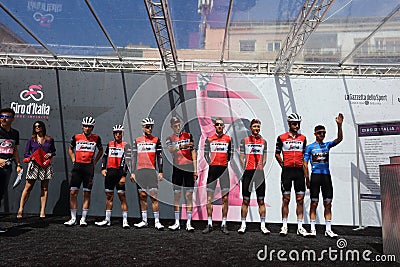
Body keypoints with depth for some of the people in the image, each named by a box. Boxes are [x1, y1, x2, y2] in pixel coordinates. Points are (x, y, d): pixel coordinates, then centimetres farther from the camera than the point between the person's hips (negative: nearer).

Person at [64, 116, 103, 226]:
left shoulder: (96, 138, 4)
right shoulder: (76, 137, 6)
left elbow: (100, 150, 20)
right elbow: (70, 149, 22)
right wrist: (73, 161, 10)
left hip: (89, 167, -1)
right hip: (78, 166, 1)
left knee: (87, 194, 2)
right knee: (73, 192, -2)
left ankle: (83, 219, 10)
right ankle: (73, 218, 8)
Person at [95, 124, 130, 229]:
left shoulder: (125, 145, 1)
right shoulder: (109, 144, 16)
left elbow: (127, 161, -6)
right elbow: (105, 157, 22)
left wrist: (124, 176, -13)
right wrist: (103, 168, 7)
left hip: (119, 173, -5)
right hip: (109, 172, 5)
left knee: (122, 196, -5)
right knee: (109, 196, 10)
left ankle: (125, 221, 0)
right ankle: (107, 220, 18)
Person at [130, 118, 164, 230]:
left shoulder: (156, 140, 7)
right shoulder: (137, 141, 13)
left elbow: (159, 157, 5)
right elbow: (134, 157, 13)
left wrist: (160, 172, -1)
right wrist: (132, 172, 8)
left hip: (151, 171, -3)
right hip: (139, 171, 3)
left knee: (153, 196, -7)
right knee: (142, 196, 6)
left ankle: (157, 221, -2)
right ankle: (144, 221, 15)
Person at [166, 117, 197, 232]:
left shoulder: (188, 135, 9)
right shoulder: (170, 138, 7)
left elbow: (193, 153, 8)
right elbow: (170, 150, -15)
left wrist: (195, 170, 2)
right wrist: (182, 145, -33)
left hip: (189, 168, 0)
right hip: (177, 168, 0)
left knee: (189, 195, 0)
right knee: (177, 194, 4)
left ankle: (189, 223, 5)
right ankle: (177, 222, 14)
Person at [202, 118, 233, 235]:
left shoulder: (228, 139, 9)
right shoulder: (209, 139, 8)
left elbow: (230, 154, 16)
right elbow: (206, 153, 8)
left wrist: (226, 162, 5)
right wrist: (210, 162, -6)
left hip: (224, 168, 0)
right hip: (213, 168, 0)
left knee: (225, 198, 1)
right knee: (209, 198, 0)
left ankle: (224, 224, 10)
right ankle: (209, 224, 8)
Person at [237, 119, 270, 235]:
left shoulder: (263, 141, 13)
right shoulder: (244, 140, 7)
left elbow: (264, 159, 14)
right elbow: (242, 157, 6)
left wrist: (260, 168, 0)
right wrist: (245, 168, -4)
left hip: (259, 173, 2)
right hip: (248, 172, -1)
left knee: (261, 200, 3)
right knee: (245, 200, 3)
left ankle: (263, 225, 9)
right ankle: (243, 224, 12)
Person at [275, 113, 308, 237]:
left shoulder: (303, 138, 11)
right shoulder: (282, 137, 2)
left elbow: (304, 154, 19)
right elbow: (277, 154, 8)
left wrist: (304, 167, 9)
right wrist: (283, 165, 1)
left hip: (299, 171, 3)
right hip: (287, 171, -3)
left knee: (300, 199, 4)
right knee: (286, 199, 1)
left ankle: (300, 227, 11)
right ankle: (284, 226, 10)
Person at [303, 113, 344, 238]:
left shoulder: (327, 145, 12)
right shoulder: (310, 147, 4)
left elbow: (339, 139, -3)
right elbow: (305, 163, 1)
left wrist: (339, 125, -16)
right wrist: (307, 179, -7)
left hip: (326, 176, 3)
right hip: (315, 176, -3)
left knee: (328, 203, 4)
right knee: (314, 203, -1)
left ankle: (328, 230, 10)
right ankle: (313, 229, 5)